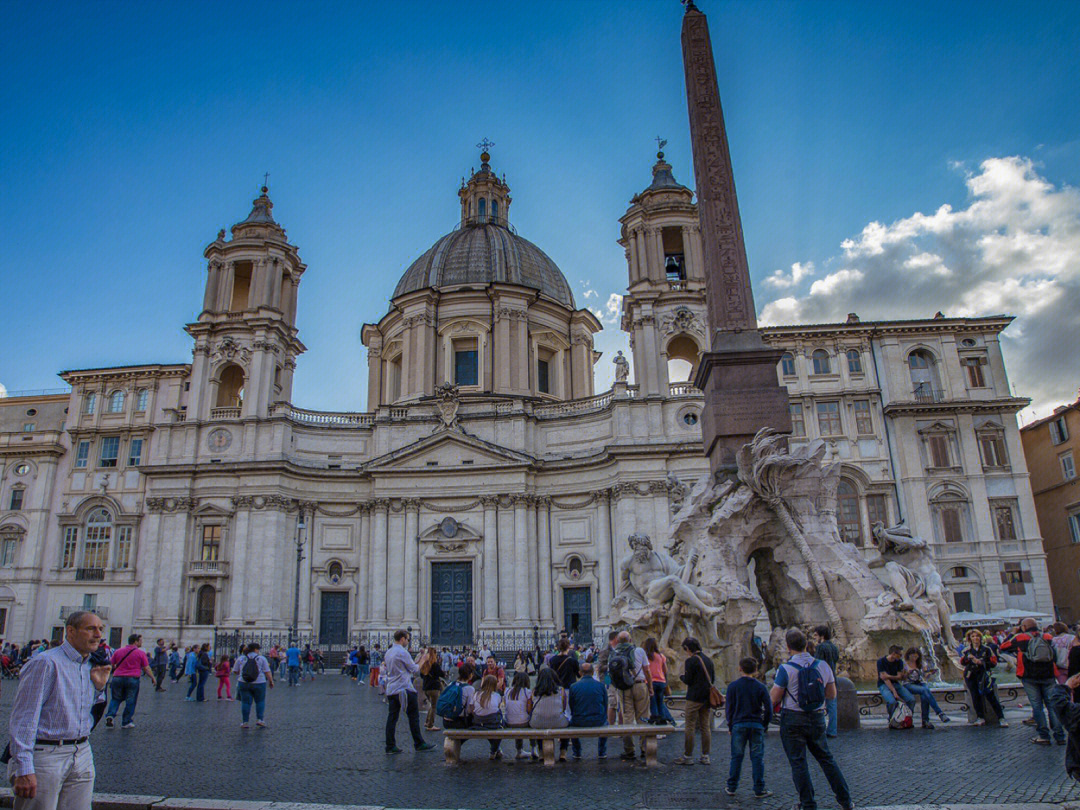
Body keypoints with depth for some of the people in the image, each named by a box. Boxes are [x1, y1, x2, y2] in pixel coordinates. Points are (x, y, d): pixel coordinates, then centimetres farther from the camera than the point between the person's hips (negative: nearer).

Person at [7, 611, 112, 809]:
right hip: (45, 756, -7)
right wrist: (24, 770, -18)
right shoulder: (45, 663, -11)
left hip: (82, 755, 7)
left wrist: (100, 686, 3)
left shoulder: (92, 666, 11)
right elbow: (23, 719, -14)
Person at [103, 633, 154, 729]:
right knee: (131, 701, 7)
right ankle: (126, 722, 10)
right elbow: (146, 668, 0)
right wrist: (153, 678, 12)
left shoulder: (118, 651, 9)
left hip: (117, 678, 3)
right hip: (133, 679, -3)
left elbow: (111, 665, 13)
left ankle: (109, 716, -1)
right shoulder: (140, 653, 0)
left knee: (116, 699, 19)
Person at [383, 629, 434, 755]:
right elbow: (414, 669, -8)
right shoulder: (402, 652, -14)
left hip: (391, 689, 8)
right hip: (404, 689, -8)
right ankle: (419, 744, 7)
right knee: (413, 716, 2)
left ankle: (390, 746, 5)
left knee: (392, 717, 7)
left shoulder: (388, 652, 12)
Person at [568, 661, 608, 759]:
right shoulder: (600, 685, -1)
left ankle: (577, 753, 36)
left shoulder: (573, 686, -4)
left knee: (571, 721, 33)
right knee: (605, 722, 34)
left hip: (579, 722, -1)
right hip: (598, 721, 1)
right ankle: (602, 753, 33)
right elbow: (605, 706, 7)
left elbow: (571, 707, 4)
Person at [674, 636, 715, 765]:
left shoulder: (690, 661, -13)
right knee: (706, 727, 11)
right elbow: (713, 678, 14)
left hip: (694, 698, -7)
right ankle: (705, 756, 14)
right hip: (707, 698, 7)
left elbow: (688, 680, -15)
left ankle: (687, 757, 4)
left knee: (690, 727, 0)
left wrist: (682, 676, 5)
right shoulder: (708, 660, 9)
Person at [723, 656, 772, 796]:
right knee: (757, 758, 7)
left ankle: (732, 787, 14)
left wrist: (730, 725, 9)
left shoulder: (733, 686, -3)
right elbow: (768, 708, -1)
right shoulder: (760, 686, -2)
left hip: (738, 725, 0)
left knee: (736, 757, 8)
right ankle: (759, 790, 11)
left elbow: (729, 708, -1)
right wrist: (764, 724, 11)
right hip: (756, 725, 0)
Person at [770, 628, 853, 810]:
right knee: (826, 759, 19)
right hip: (817, 719, 5)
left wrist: (775, 685, 8)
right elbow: (832, 694, 9)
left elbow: (773, 699, -12)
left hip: (793, 720, -5)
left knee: (798, 762, 5)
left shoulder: (785, 669, -15)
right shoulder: (822, 665, -2)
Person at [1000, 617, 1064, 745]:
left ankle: (1043, 735, 1)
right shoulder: (1049, 637, 7)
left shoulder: (1019, 638, 0)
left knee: (1037, 706, 1)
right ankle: (1060, 736, 7)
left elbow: (1002, 647, 11)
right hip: (1048, 676, 2)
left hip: (1029, 677, -2)